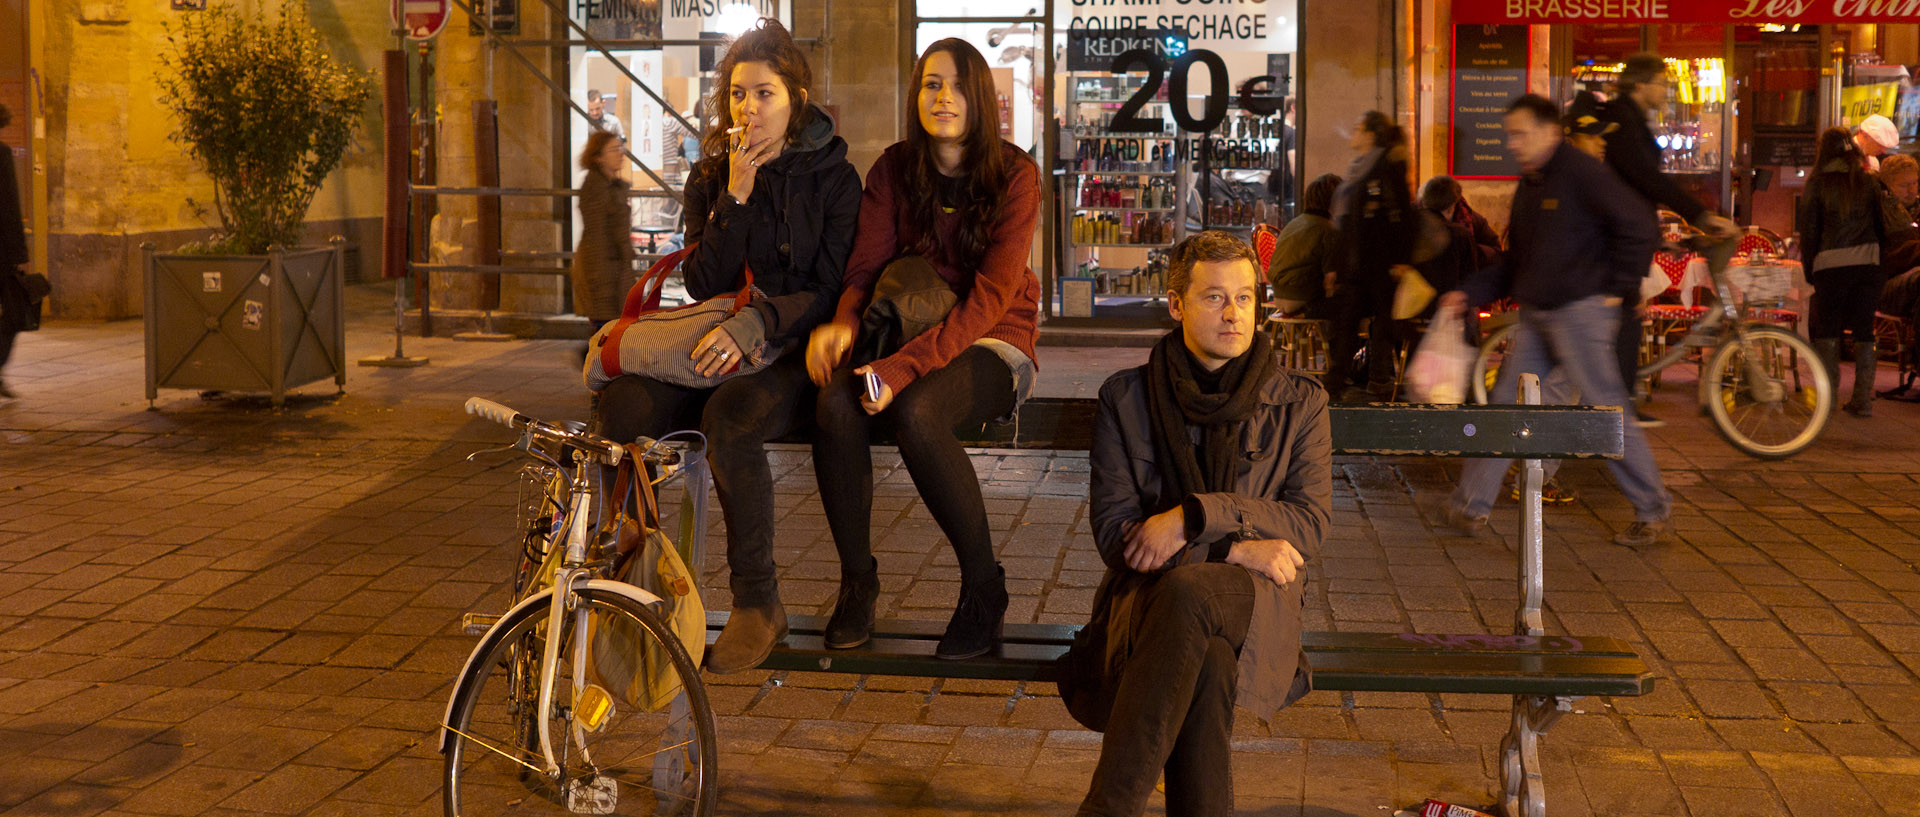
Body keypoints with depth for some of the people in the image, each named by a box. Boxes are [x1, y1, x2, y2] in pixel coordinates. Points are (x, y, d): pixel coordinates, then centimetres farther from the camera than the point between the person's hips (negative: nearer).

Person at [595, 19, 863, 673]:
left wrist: (758, 322, -24)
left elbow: (832, 290, -7)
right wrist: (735, 198, -9)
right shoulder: (709, 177, 13)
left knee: (730, 416, -37)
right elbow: (703, 283, 2)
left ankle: (758, 602, -23)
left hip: (794, 354, -4)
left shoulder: (831, 176, 2)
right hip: (718, 347, 4)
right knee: (622, 404, -27)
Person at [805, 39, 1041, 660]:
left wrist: (906, 366, -29)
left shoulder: (1014, 174, -6)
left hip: (991, 340, -3)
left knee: (916, 413, -35)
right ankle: (857, 579, -12)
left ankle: (984, 587, -18)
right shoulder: (893, 170, 6)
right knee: (837, 404, -29)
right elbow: (867, 265, 0)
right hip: (905, 329, 3)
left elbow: (992, 293, -16)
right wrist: (844, 322, -25)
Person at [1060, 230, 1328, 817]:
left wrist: (1194, 516, -13)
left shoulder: (1300, 403, 12)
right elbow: (1114, 534, 1)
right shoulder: (1126, 399, 10)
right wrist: (1235, 549, -11)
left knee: (1187, 592, -38)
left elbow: (1309, 527, 1)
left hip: (1257, 603, 0)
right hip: (1147, 598, 1)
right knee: (1206, 659, -38)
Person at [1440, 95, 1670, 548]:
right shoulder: (1528, 187, 15)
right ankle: (1470, 506, 13)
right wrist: (1469, 293, 11)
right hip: (1535, 314, 8)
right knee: (1503, 404, 7)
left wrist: (1617, 289, -11)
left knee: (1607, 411, -3)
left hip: (1579, 311, -8)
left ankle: (1654, 511, 9)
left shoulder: (1582, 172, -12)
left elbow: (1639, 229, -15)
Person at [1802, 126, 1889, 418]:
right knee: (1863, 329, 5)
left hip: (1831, 263, -2)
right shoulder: (1869, 181, 8)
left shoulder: (1817, 183, 1)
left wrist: (1808, 268, 9)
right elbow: (1882, 226, 11)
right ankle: (1863, 399, 3)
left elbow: (1808, 229, 2)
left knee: (1827, 328, 8)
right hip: (1868, 262, 2)